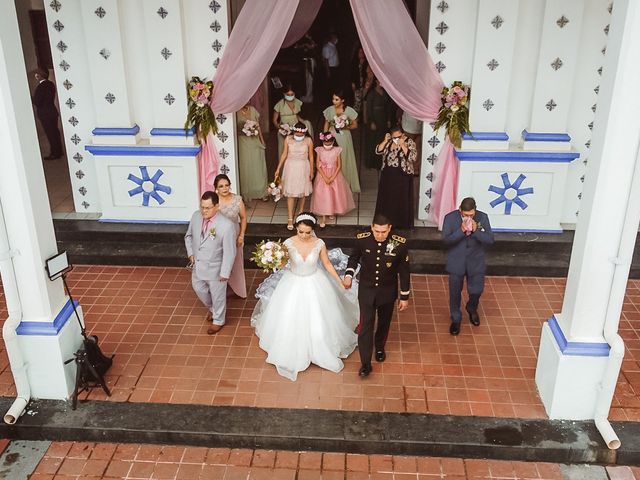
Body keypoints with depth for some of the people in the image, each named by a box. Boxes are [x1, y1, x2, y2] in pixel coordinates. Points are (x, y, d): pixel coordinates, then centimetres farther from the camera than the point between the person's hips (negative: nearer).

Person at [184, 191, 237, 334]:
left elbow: (229, 252, -21)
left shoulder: (227, 225, -29)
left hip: (215, 269, -6)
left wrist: (225, 273, -16)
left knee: (217, 295, 16)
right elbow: (188, 235, 8)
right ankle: (212, 309, 57)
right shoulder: (196, 216, -11)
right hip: (198, 266, 6)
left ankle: (218, 320, 43)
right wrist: (190, 253, 0)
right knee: (199, 289, 27)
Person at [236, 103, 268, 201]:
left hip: (255, 142, 4)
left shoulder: (253, 110, 4)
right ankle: (247, 193, 15)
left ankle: (262, 192, 16)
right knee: (246, 168, 3)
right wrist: (243, 131, -20)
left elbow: (258, 126, 10)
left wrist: (262, 141, 8)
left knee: (258, 167, 6)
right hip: (243, 143, -4)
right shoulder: (237, 112, -8)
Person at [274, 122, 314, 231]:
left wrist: (311, 171, 2)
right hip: (291, 167, 0)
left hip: (303, 168, 0)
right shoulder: (288, 139, -7)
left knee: (303, 192, 13)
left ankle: (301, 212, 36)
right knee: (290, 192, -2)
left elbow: (311, 157, -1)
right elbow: (284, 154, 2)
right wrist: (278, 168, 3)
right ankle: (290, 218, 2)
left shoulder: (308, 140, -9)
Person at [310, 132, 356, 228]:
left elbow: (339, 166, -6)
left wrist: (332, 178, -14)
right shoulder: (319, 150, -8)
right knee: (323, 195, -2)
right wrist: (325, 178, -15)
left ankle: (333, 211, 32)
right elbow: (317, 166, -8)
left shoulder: (337, 150, -7)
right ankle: (324, 218, 3)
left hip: (335, 175, 1)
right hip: (322, 176, -1)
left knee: (335, 194, 7)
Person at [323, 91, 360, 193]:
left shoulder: (349, 111, -8)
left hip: (344, 138, -1)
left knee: (345, 160, 5)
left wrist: (345, 127, -17)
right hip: (332, 137, 1)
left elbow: (355, 125, 0)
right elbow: (326, 124, 9)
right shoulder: (329, 110, -3)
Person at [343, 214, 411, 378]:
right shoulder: (362, 239, -19)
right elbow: (354, 257, 4)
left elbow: (404, 271, -10)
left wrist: (404, 297, -4)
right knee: (365, 325, -1)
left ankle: (380, 346, 51)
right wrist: (349, 275, -12)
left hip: (387, 292, 1)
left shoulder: (399, 244, -22)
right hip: (366, 290, 0)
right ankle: (365, 363, 12)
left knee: (384, 322, 22)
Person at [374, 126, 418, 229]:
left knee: (401, 200, 2)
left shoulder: (409, 142, -9)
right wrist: (385, 141, -14)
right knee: (386, 199, 11)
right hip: (387, 176, 5)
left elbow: (412, 157, -22)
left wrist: (402, 145, -26)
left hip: (403, 177, -5)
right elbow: (378, 151, -2)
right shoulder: (388, 142, 5)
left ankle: (402, 223, 13)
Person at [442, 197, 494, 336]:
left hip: (476, 263, 1)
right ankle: (456, 319, 35)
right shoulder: (450, 218, -15)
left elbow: (490, 240, -13)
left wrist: (476, 231, -28)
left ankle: (472, 309, 49)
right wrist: (461, 230, -30)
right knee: (455, 293, 12)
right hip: (456, 263, -1)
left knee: (476, 291, 15)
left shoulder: (483, 217, -12)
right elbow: (446, 240, -19)